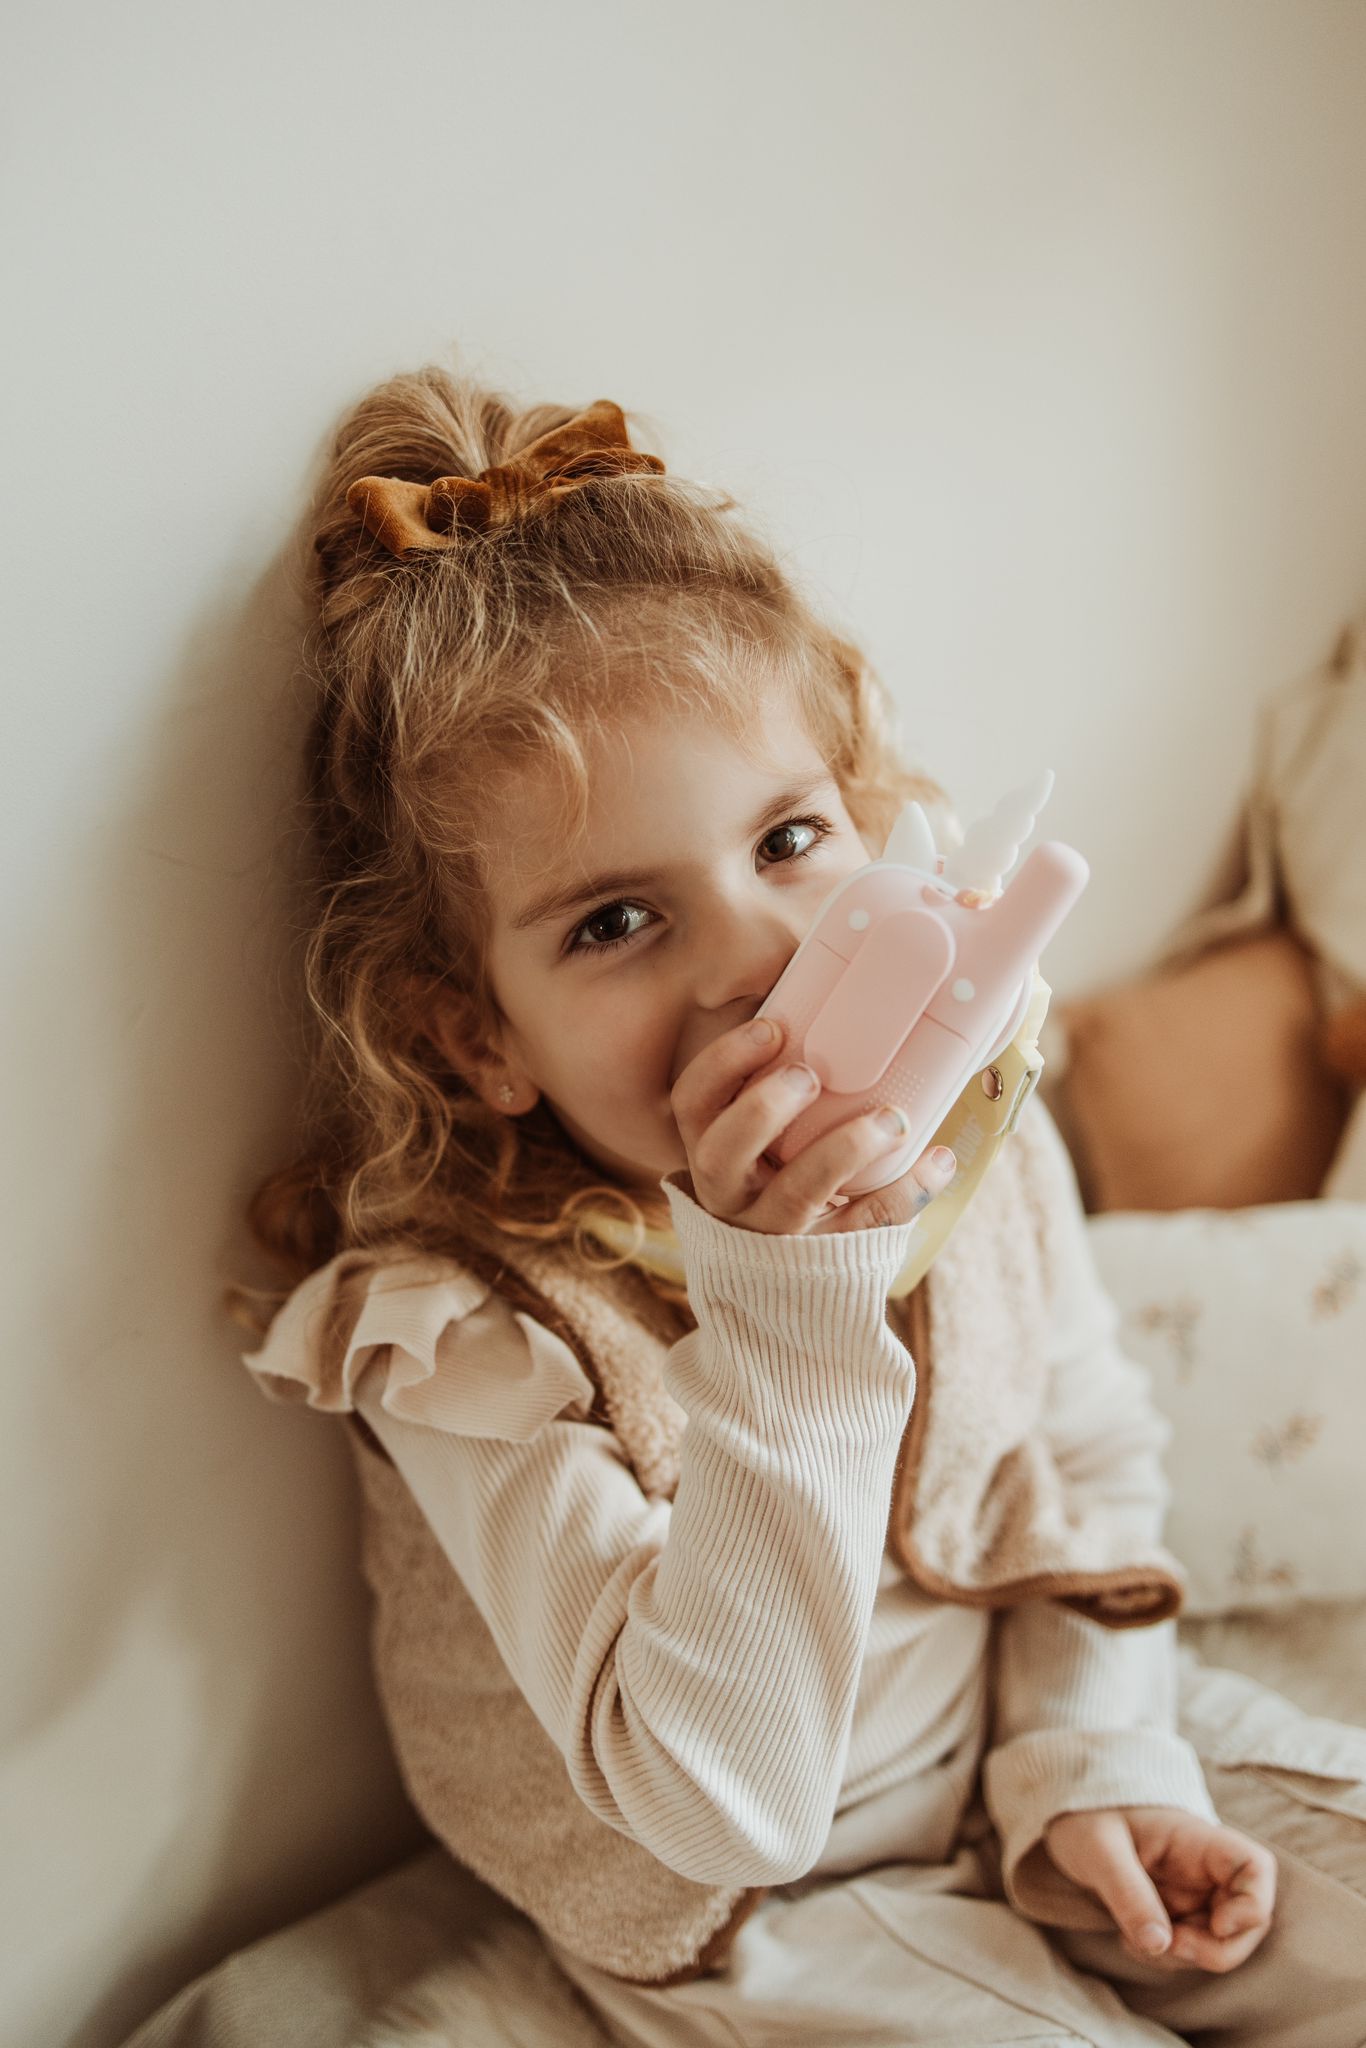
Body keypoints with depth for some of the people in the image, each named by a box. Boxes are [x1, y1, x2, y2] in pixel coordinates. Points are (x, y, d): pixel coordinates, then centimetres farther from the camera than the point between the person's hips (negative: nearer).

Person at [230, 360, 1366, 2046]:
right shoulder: (466, 1333, -29)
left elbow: (1087, 1462, 3)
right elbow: (723, 1801, -34)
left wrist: (1087, 1763, -7)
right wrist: (788, 1311, -44)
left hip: (1013, 1734, 5)